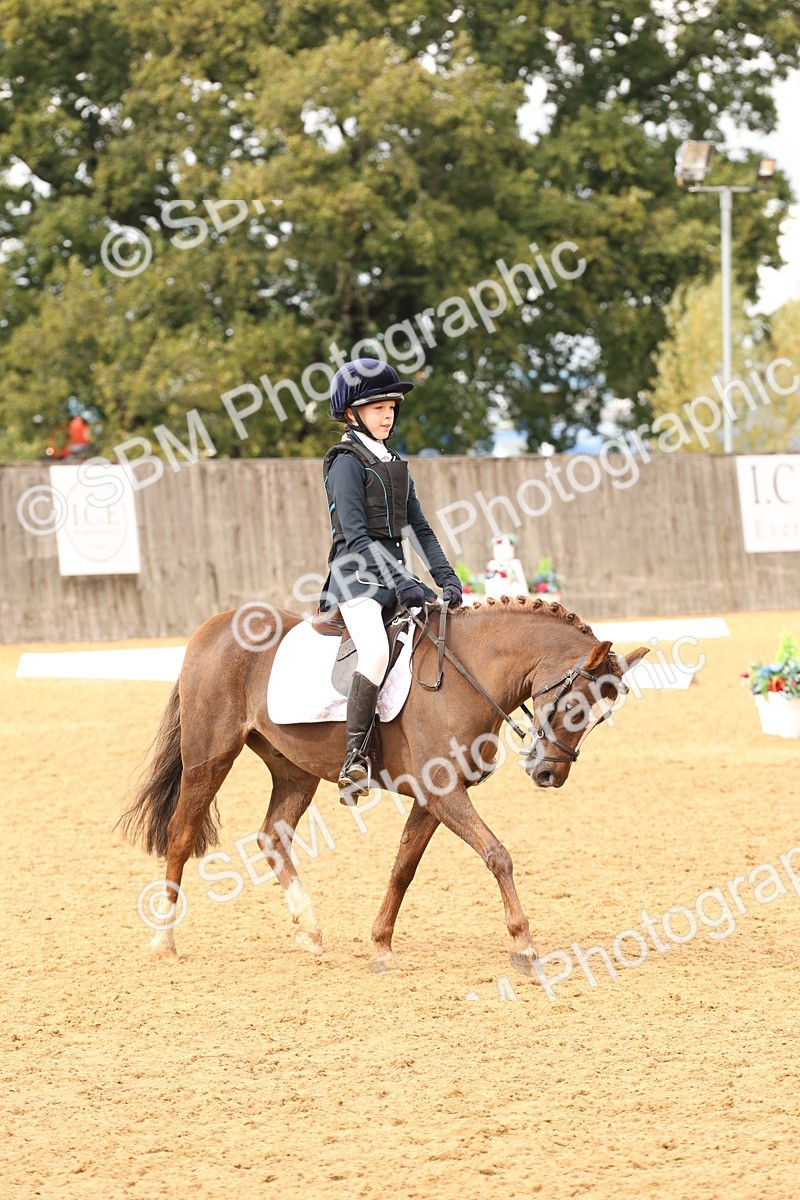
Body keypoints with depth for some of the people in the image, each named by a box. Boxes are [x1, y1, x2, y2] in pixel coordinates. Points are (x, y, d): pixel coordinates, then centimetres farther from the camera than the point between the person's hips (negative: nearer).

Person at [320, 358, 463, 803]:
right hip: (357, 576, -8)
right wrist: (401, 582, -24)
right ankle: (355, 761, -29)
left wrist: (447, 578, 4)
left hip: (393, 574, 8)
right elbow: (356, 534, -16)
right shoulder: (347, 462, -6)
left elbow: (420, 527, 18)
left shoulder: (396, 464, 18)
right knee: (377, 653, -32)